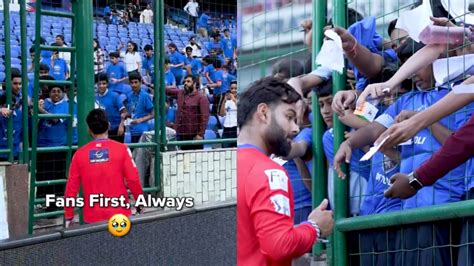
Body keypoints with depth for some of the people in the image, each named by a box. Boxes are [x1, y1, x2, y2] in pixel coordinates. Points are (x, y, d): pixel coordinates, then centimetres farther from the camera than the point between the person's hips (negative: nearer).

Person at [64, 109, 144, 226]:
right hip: (119, 215, -1)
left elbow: (71, 187, 1)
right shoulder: (121, 149, -6)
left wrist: (68, 216, 11)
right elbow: (133, 180, -7)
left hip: (92, 218, 1)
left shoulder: (79, 153, -1)